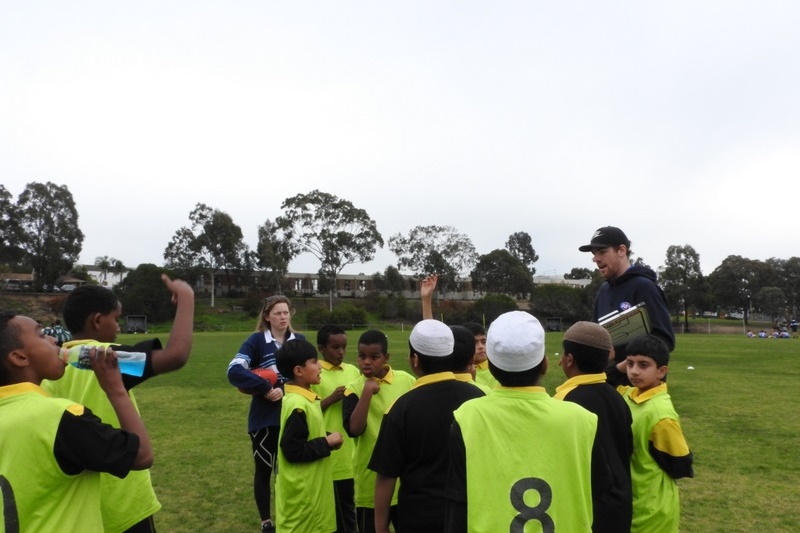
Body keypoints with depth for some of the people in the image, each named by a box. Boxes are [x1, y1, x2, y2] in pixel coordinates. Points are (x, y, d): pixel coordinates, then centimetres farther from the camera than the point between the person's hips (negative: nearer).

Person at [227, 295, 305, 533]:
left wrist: (285, 389, -16)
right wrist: (266, 388, -24)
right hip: (264, 418, -2)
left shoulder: (299, 341, 2)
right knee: (264, 469, 12)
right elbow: (234, 371, -20)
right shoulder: (257, 340, -8)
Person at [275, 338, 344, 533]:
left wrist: (326, 439, 1)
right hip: (302, 492, -9)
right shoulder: (297, 405, -24)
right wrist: (327, 442, -18)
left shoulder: (306, 398, 6)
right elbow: (293, 451, -25)